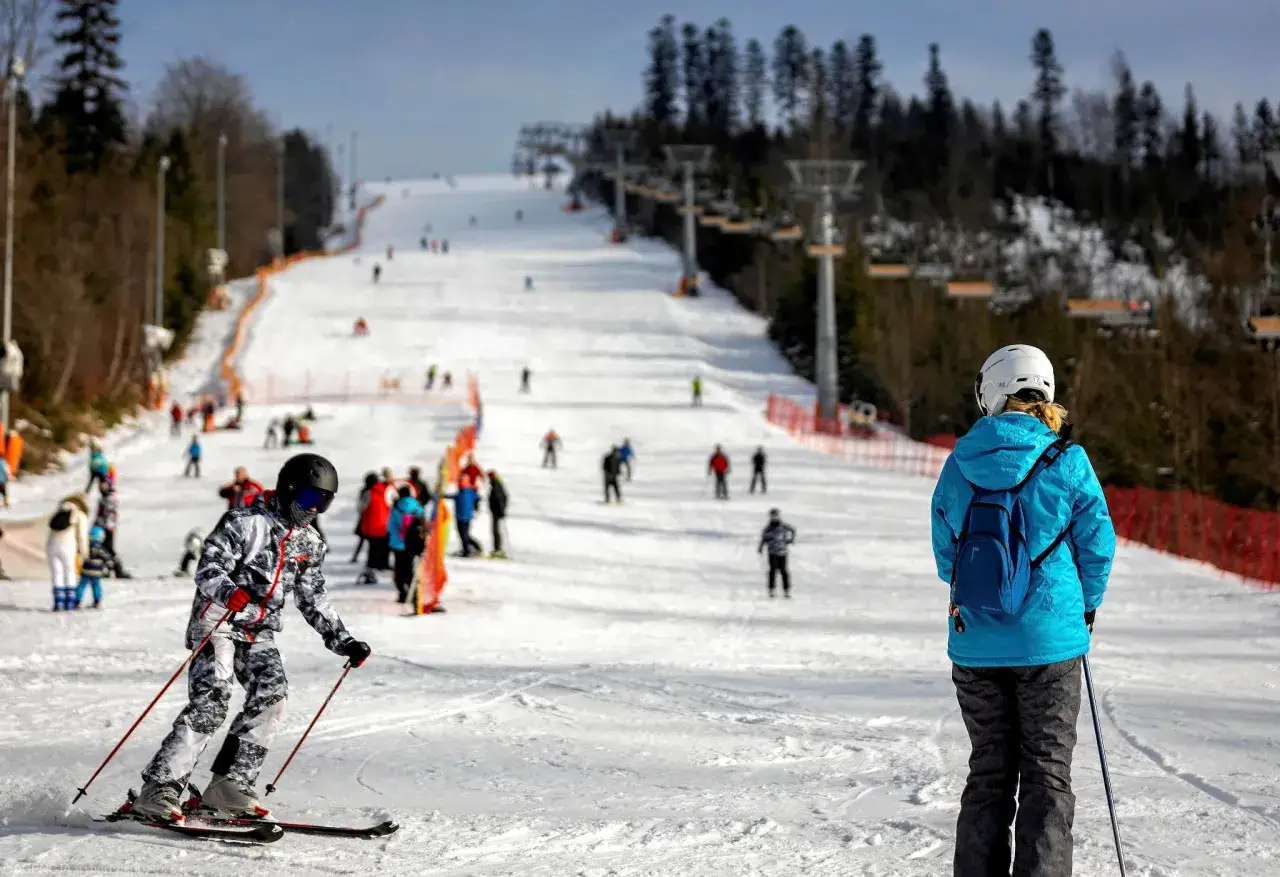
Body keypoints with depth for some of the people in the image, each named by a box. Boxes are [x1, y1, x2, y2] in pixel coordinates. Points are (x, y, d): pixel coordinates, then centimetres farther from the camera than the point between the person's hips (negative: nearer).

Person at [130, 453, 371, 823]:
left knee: (272, 696, -16)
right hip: (218, 622, -6)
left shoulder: (310, 544, 12)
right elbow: (208, 569, -17)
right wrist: (229, 592, -38)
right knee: (210, 703, -20)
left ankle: (230, 784, -11)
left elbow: (314, 601, 21)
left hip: (260, 632, 6)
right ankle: (158, 789, -18)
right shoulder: (245, 522, -9)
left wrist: (344, 642, 14)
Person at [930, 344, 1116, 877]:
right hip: (1049, 640, -3)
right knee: (1047, 772, 5)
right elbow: (1097, 544, -3)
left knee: (988, 772, 13)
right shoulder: (1066, 462, -8)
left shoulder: (960, 465, -1)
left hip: (975, 644, 3)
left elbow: (945, 549, 7)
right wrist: (1085, 607, 14)